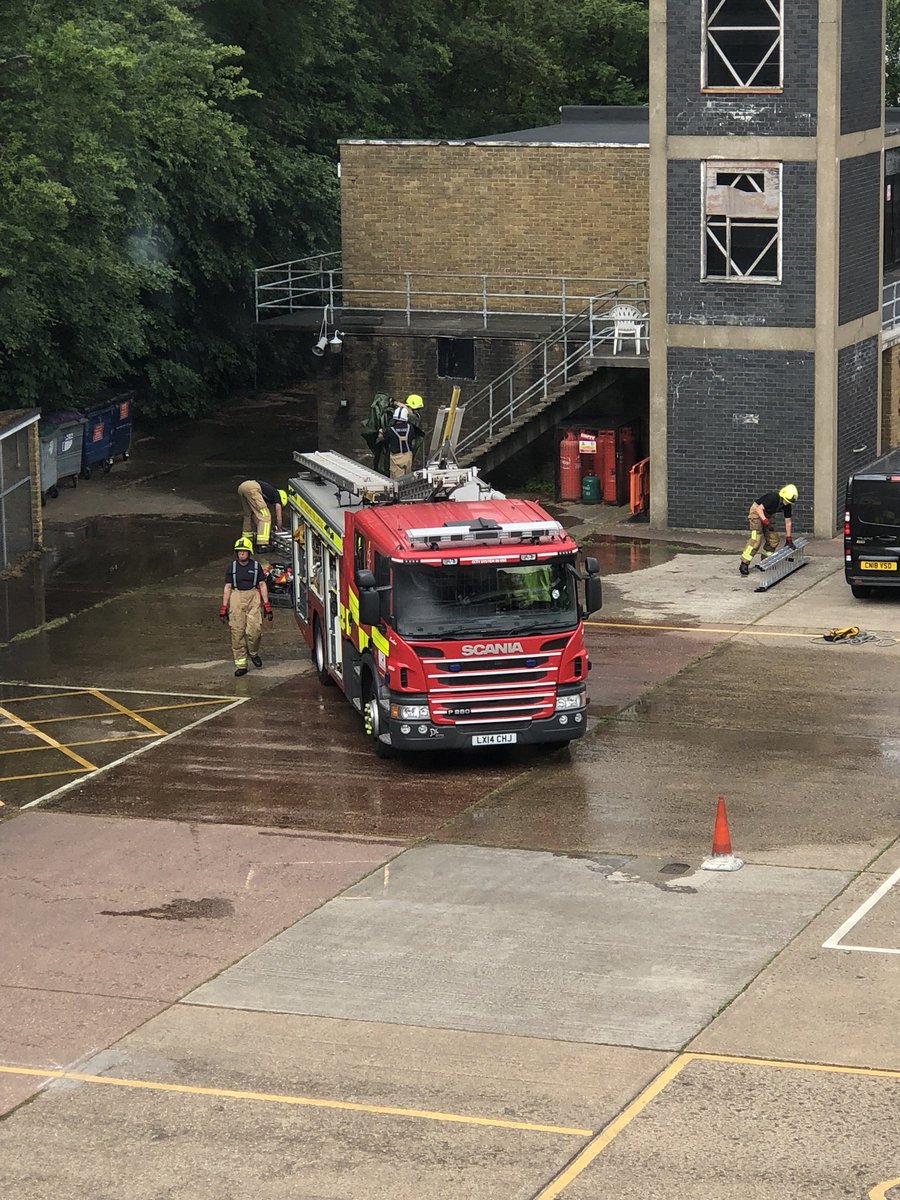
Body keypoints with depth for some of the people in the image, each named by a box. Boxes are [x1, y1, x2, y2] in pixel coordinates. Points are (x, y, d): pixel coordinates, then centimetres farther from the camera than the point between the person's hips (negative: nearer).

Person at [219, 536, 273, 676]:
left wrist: (266, 605, 1)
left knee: (254, 630, -13)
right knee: (237, 632, -4)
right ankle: (240, 664, 2)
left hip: (253, 598, -1)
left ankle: (253, 653, 17)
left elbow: (262, 586, 7)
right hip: (236, 598, 1)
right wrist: (224, 608, 3)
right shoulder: (231, 567, 7)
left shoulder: (256, 566, 6)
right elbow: (227, 587, 8)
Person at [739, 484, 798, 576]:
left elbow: (788, 522, 1)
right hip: (756, 513, -8)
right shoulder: (773, 498, -29)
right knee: (756, 540, -20)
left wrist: (788, 539, 2)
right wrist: (765, 521, -38)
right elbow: (759, 508, -28)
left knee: (773, 539, 5)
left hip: (766, 516, 8)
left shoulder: (787, 505, -7)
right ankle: (744, 565, -23)